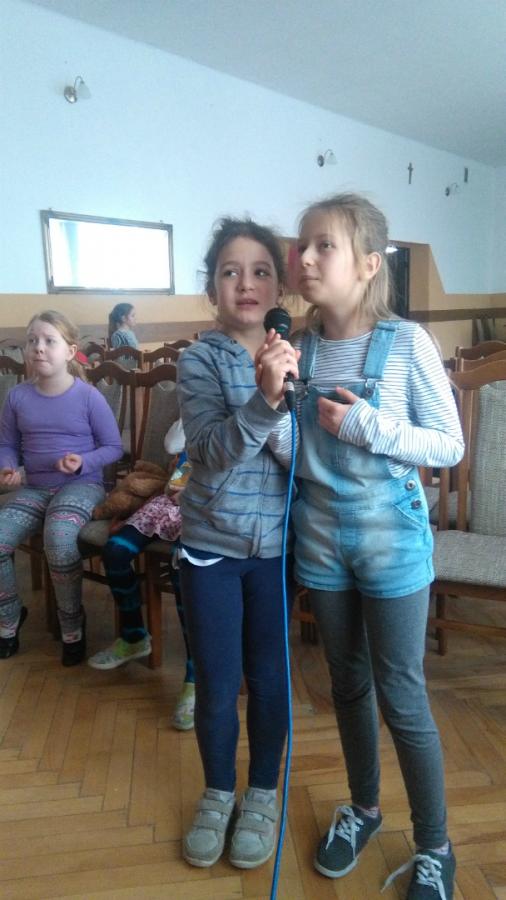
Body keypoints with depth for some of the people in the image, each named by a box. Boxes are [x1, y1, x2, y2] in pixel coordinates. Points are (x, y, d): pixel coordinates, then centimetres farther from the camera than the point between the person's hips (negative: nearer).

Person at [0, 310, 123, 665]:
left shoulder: (88, 396, -8)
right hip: (34, 488, 4)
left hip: (82, 485, -4)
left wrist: (84, 462, -19)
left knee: (59, 539, -34)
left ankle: (72, 624, -7)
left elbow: (114, 447, -1)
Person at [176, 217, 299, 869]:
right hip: (211, 546, -1)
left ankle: (262, 794, 39)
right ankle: (217, 793, 39)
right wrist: (265, 398, -37)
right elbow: (212, 451, -22)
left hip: (276, 546, 1)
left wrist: (283, 408, -24)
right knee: (215, 685, 12)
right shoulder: (199, 360, -7)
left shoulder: (294, 355, -1)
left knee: (269, 678, 14)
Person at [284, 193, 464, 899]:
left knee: (401, 699, 7)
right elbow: (290, 453, 2)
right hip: (321, 541, 4)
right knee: (349, 684, 20)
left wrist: (368, 426, -21)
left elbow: (449, 445, -9)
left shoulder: (406, 343, -12)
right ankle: (363, 808, 45)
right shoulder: (300, 347, -1)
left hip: (392, 540, -4)